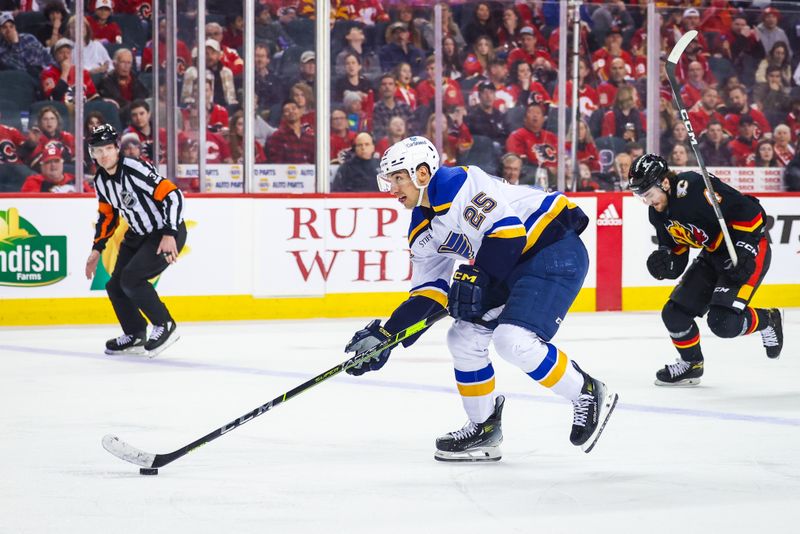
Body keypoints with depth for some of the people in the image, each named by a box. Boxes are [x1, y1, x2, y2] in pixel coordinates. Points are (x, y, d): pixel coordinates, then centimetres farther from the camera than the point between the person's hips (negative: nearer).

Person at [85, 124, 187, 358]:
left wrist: (169, 235, -30)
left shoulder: (136, 169, -25)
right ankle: (135, 335, 25)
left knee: (131, 278, -22)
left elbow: (172, 195, -27)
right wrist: (97, 249, 13)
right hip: (138, 235, 9)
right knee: (115, 286, 5)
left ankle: (165, 326, -6)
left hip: (168, 234, -9)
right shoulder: (101, 181, 1)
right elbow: (107, 215, 16)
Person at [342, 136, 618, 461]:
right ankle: (484, 430, 18)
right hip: (513, 264, 10)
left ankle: (589, 395, -6)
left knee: (513, 339, -24)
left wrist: (476, 279, -22)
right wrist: (384, 336, 5)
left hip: (554, 248, -10)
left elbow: (508, 230, -26)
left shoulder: (458, 184, -20)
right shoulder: (422, 232, 10)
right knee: (464, 338, 7)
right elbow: (427, 292, 11)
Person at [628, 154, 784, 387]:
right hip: (713, 255, 9)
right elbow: (676, 251, 9)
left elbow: (750, 212, -27)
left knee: (723, 321, -21)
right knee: (674, 313, 3)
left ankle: (767, 320, 8)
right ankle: (691, 364, 26)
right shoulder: (658, 212, 0)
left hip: (749, 249, -9)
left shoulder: (694, 188, -29)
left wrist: (743, 252, -27)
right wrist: (664, 261, -13)